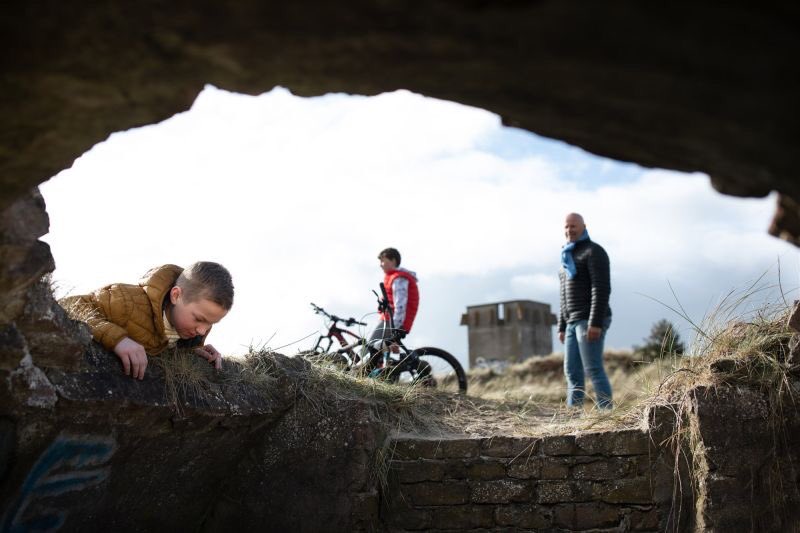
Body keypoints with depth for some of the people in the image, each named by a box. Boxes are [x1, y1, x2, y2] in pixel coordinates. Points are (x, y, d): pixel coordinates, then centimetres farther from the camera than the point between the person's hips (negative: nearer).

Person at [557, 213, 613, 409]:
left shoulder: (593, 251, -5)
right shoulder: (568, 256, 22)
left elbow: (601, 289, -15)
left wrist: (596, 323, -22)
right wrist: (562, 326, 19)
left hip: (591, 322, -8)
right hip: (573, 323, 8)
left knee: (593, 369, -12)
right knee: (572, 372, 4)